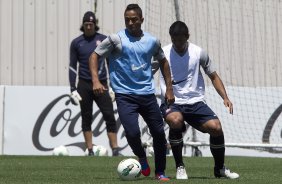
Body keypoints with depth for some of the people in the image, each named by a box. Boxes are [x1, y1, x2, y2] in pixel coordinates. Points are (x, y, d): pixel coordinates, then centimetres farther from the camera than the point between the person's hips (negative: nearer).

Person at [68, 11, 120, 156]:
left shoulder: (104, 40, 3)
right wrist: (73, 89, -1)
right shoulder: (76, 43, 4)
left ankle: (115, 150, -8)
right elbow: (72, 67, 6)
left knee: (110, 117, -8)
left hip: (101, 84, -1)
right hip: (84, 86, 1)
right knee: (86, 118, 3)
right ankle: (90, 151, 8)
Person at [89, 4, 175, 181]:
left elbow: (162, 61, 21)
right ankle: (142, 159, 11)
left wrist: (169, 88, 17)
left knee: (159, 133, 4)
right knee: (132, 132, -20)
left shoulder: (152, 41, 5)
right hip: (125, 95, -4)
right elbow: (95, 55, -1)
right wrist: (96, 81, -14)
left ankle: (160, 172, 21)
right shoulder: (116, 39, -6)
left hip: (147, 94, 4)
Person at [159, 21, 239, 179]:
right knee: (175, 120, -35)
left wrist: (225, 98, 1)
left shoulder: (199, 53, 3)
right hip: (172, 103, -2)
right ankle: (180, 167, -15)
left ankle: (220, 168, 7)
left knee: (216, 127, -19)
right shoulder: (163, 53, -1)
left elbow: (214, 76, 13)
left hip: (196, 102, 2)